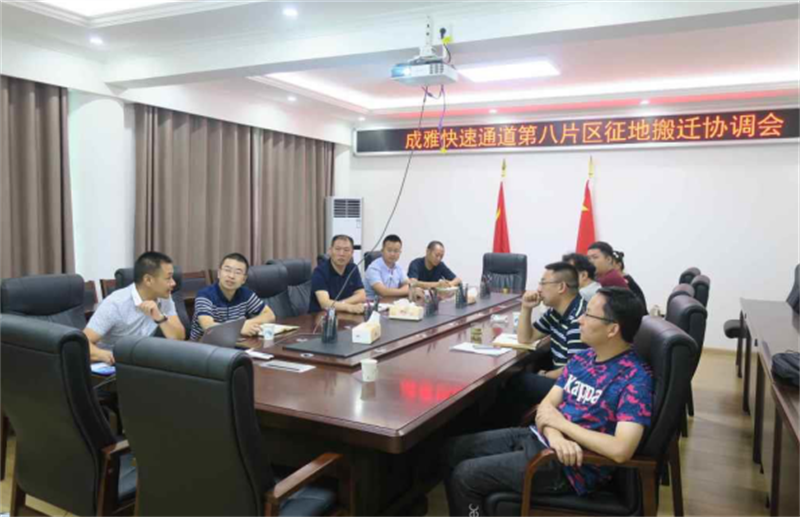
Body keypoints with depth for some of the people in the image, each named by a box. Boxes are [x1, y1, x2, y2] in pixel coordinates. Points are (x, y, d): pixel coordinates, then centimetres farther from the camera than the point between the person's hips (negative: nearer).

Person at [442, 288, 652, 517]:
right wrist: (553, 433, -19)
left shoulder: (635, 379, -18)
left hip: (569, 464, -8)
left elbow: (622, 450, -28)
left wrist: (562, 423, -18)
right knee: (452, 450, 6)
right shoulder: (582, 358, 7)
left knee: (464, 476, -11)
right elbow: (547, 404, 5)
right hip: (540, 437, 8)